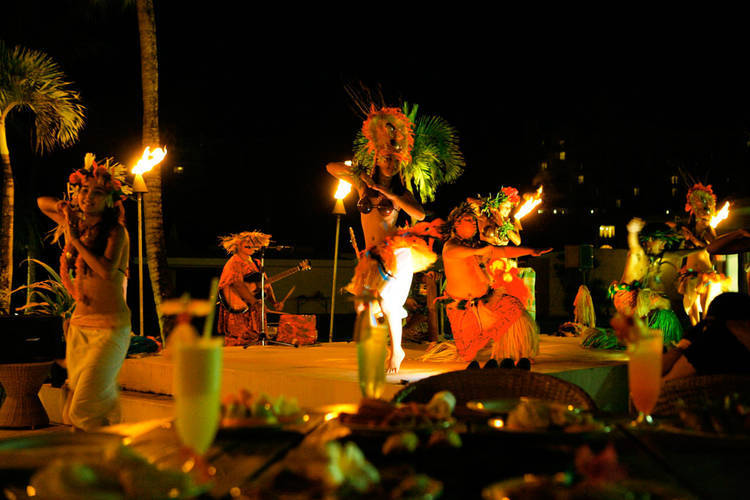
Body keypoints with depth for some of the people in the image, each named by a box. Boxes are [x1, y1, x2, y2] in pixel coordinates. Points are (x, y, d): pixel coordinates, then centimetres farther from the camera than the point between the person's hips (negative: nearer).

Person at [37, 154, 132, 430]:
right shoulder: (75, 225, 12)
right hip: (79, 324, 7)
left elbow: (108, 271, -22)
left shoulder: (115, 231, -6)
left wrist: (76, 240, -13)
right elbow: (42, 202, 29)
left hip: (110, 327, -7)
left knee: (85, 408, -16)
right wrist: (69, 208, 9)